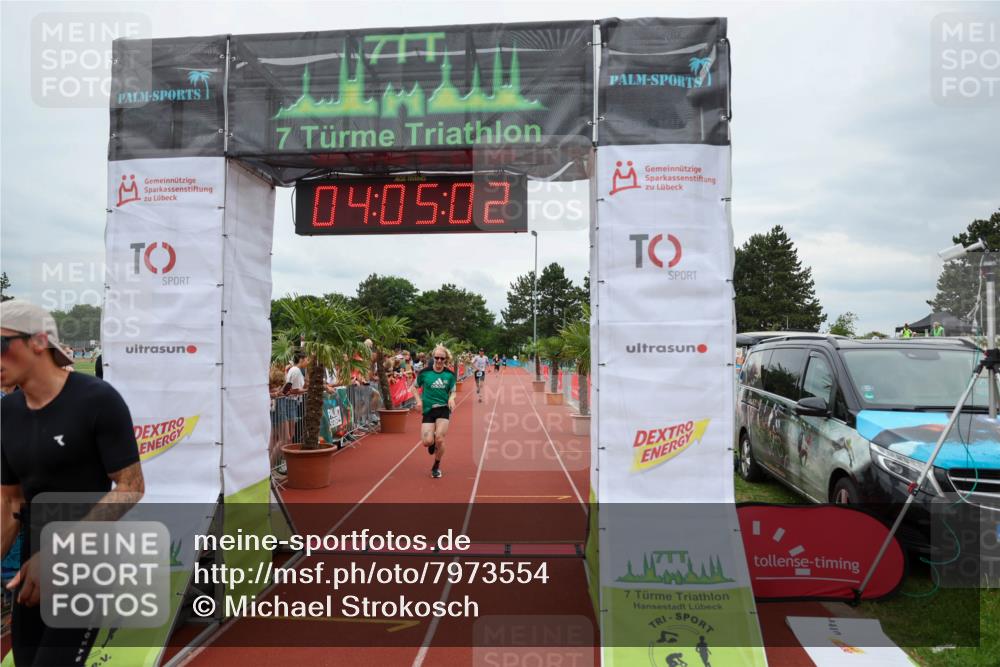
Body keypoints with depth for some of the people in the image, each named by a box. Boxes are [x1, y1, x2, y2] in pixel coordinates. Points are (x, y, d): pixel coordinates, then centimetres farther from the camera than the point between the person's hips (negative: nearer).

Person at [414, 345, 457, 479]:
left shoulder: (450, 374, -1)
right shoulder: (424, 372, -4)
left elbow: (453, 392, 8)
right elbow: (415, 387, 10)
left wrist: (451, 398, -15)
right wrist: (419, 400, -6)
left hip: (443, 409, 0)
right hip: (428, 409, 0)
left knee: (439, 439, -12)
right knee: (427, 441, -12)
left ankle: (437, 467, 13)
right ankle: (432, 444, 29)